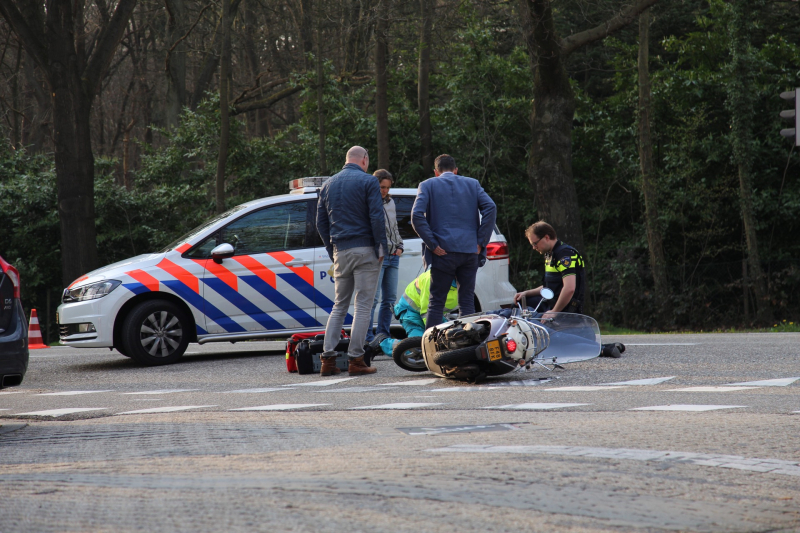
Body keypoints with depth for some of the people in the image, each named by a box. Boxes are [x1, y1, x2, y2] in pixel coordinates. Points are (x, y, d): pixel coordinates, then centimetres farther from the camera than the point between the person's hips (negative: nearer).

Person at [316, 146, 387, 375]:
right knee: (362, 306, -3)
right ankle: (356, 360, -7)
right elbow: (376, 217, -12)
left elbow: (321, 222, 15)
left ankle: (327, 358, 3)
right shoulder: (368, 181, -5)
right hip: (365, 251, -5)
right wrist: (381, 247, -7)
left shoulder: (328, 184, 13)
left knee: (339, 306, 12)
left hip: (340, 252, 5)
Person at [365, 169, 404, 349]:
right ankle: (368, 338, -12)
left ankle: (383, 334, 15)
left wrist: (399, 246, 13)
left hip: (393, 257, 8)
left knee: (390, 298, 8)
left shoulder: (390, 202, 17)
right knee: (373, 297, -12)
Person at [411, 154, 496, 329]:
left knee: (437, 302, 2)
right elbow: (490, 208, -1)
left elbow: (417, 216, -9)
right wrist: (480, 242, -1)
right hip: (470, 250, 2)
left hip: (443, 250, -2)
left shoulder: (428, 185, 6)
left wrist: (432, 244, -8)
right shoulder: (472, 184, 12)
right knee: (467, 302, 8)